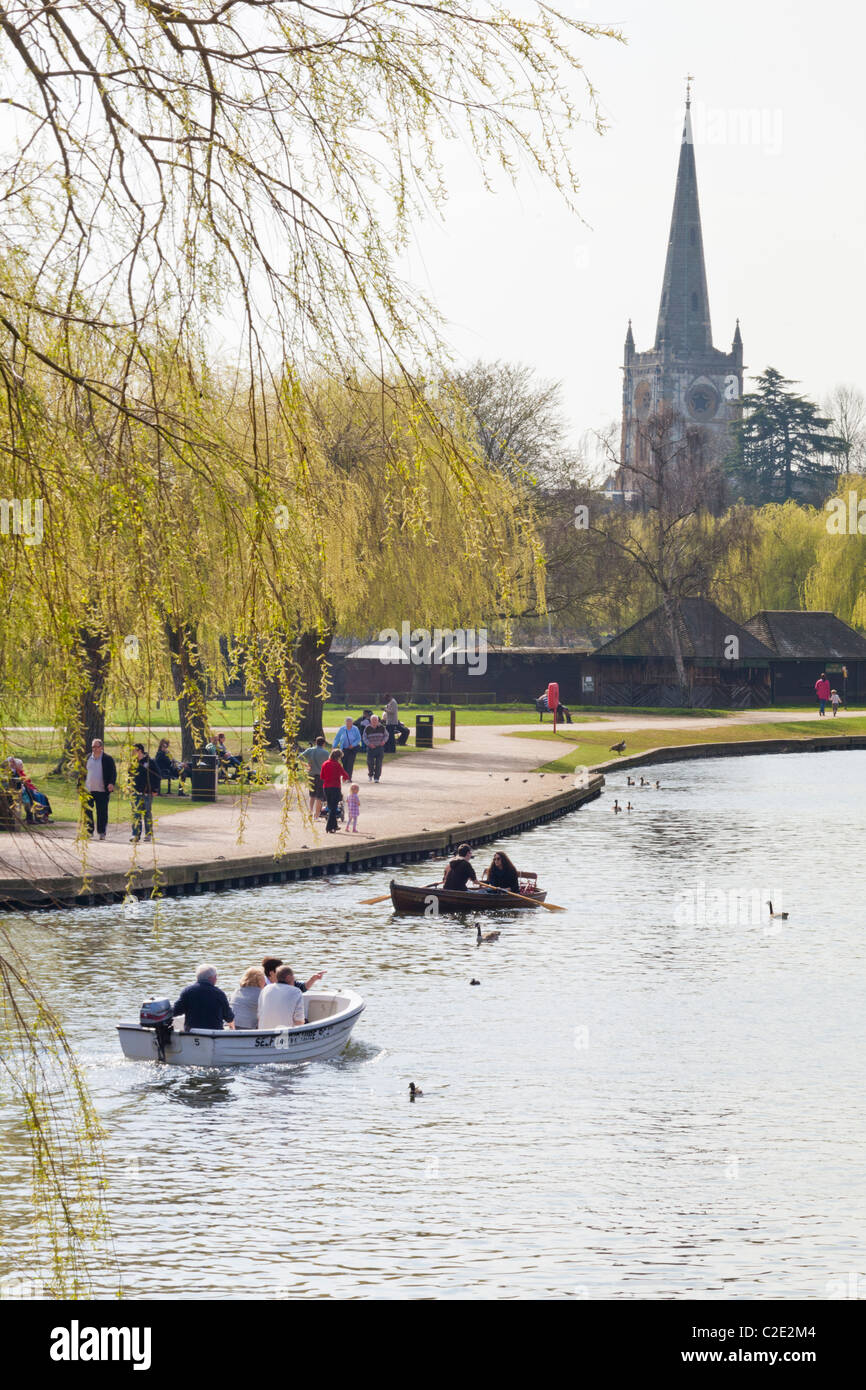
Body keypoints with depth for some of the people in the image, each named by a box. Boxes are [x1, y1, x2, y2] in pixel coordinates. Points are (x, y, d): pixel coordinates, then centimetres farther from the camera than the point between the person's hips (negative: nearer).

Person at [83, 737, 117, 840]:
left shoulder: (108, 759, 0)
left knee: (102, 812, -1)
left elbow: (113, 772, -1)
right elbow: (83, 773, 18)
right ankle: (88, 831, 10)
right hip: (88, 790, 4)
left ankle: (101, 833, 6)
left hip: (102, 791, -4)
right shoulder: (87, 758, 12)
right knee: (87, 812, 2)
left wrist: (112, 783, -17)